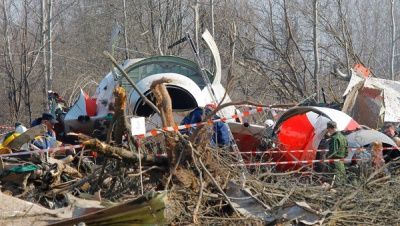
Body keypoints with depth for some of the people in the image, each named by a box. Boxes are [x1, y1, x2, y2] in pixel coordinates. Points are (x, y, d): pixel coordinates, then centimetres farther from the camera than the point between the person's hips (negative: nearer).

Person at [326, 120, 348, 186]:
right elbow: (346, 153, 20)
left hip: (335, 163, -9)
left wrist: (326, 156, -4)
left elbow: (333, 152, -20)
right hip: (342, 163, 9)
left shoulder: (334, 138, -15)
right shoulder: (343, 138, 15)